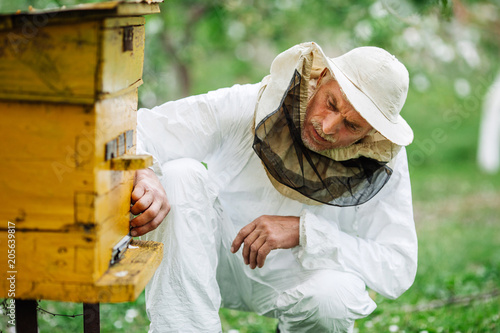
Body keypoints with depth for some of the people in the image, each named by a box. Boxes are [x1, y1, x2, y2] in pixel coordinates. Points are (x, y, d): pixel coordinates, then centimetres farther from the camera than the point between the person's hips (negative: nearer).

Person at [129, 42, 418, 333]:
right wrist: (145, 176, -48)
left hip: (295, 277, 1)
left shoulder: (385, 165, -21)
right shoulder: (243, 107, -24)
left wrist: (303, 230, -35)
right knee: (181, 174, -30)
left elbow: (400, 270, -25)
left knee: (339, 293, -36)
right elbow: (132, 134, -23)